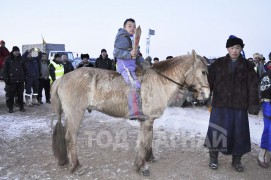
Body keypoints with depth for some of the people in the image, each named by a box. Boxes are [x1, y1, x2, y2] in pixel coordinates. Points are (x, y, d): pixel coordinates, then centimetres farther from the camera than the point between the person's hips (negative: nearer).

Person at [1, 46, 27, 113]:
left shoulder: (21, 59, 10)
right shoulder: (8, 59, 1)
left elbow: (25, 69, 15)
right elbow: (4, 70, -1)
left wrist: (25, 77, 6)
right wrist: (6, 79, -9)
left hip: (20, 81, 3)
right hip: (11, 81, -2)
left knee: (20, 94, 8)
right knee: (10, 95, 1)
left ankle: (21, 107, 18)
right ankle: (10, 108, 11)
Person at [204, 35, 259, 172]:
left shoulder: (247, 66, 4)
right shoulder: (218, 64, 2)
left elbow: (253, 86, 2)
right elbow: (209, 81, 1)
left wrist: (253, 104, -4)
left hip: (239, 106, 1)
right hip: (220, 104, -1)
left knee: (239, 132, 8)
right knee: (217, 131, 4)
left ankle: (236, 160, 27)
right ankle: (213, 157, 23)